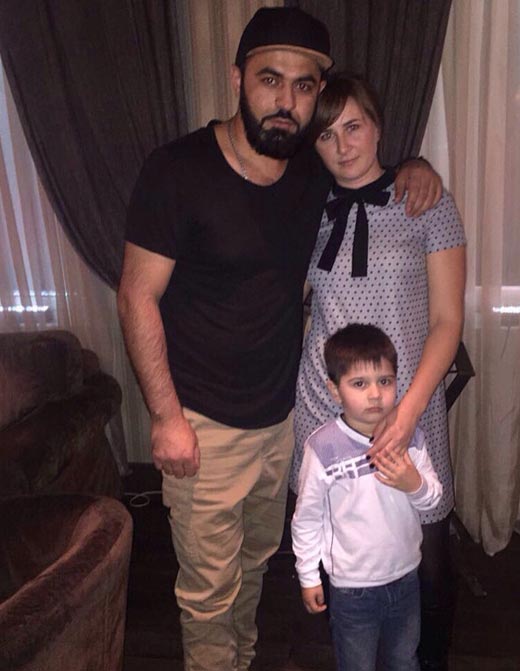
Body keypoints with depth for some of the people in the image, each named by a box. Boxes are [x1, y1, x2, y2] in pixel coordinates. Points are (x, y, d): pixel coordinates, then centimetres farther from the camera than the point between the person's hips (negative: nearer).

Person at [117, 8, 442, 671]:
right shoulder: (178, 170, -17)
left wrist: (413, 167, -4)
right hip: (203, 424, -5)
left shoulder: (315, 171, -2)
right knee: (210, 589, 9)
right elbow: (137, 296, -14)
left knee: (256, 561, 25)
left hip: (283, 413, 6)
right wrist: (167, 417, -15)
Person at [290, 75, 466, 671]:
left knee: (425, 560, 8)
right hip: (324, 408, 2)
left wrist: (408, 410, -14)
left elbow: (447, 321, -3)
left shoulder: (426, 203, -1)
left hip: (408, 408, -1)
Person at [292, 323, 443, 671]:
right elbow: (307, 518, -10)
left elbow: (434, 498, 0)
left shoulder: (410, 435, -10)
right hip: (352, 586, -3)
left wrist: (414, 484, -22)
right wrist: (308, 577, -3)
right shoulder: (323, 447, -21)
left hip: (406, 575, 4)